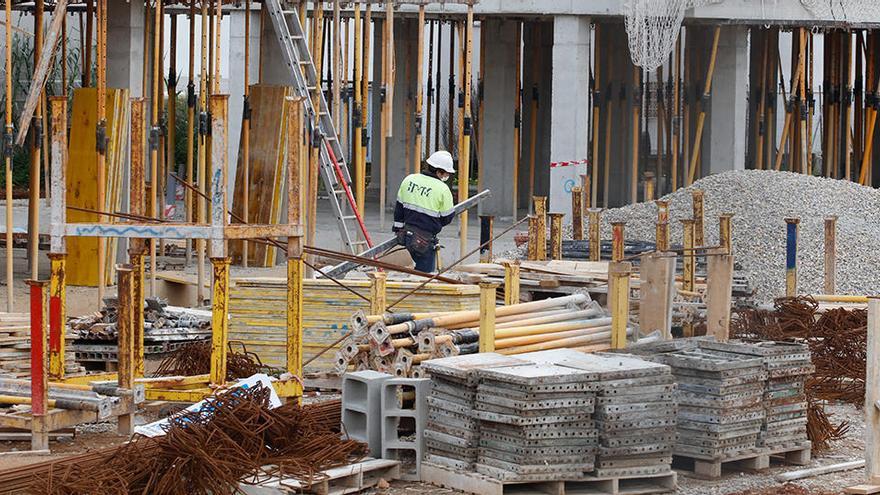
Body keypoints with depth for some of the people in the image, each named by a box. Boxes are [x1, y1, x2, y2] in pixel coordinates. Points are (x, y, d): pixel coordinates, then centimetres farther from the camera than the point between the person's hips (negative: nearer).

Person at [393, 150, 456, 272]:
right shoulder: (443, 189, -13)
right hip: (425, 239, -6)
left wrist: (398, 228, 19)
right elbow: (447, 218, -5)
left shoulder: (409, 179, 4)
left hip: (406, 234, 7)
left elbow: (399, 206, 11)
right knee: (425, 271, 1)